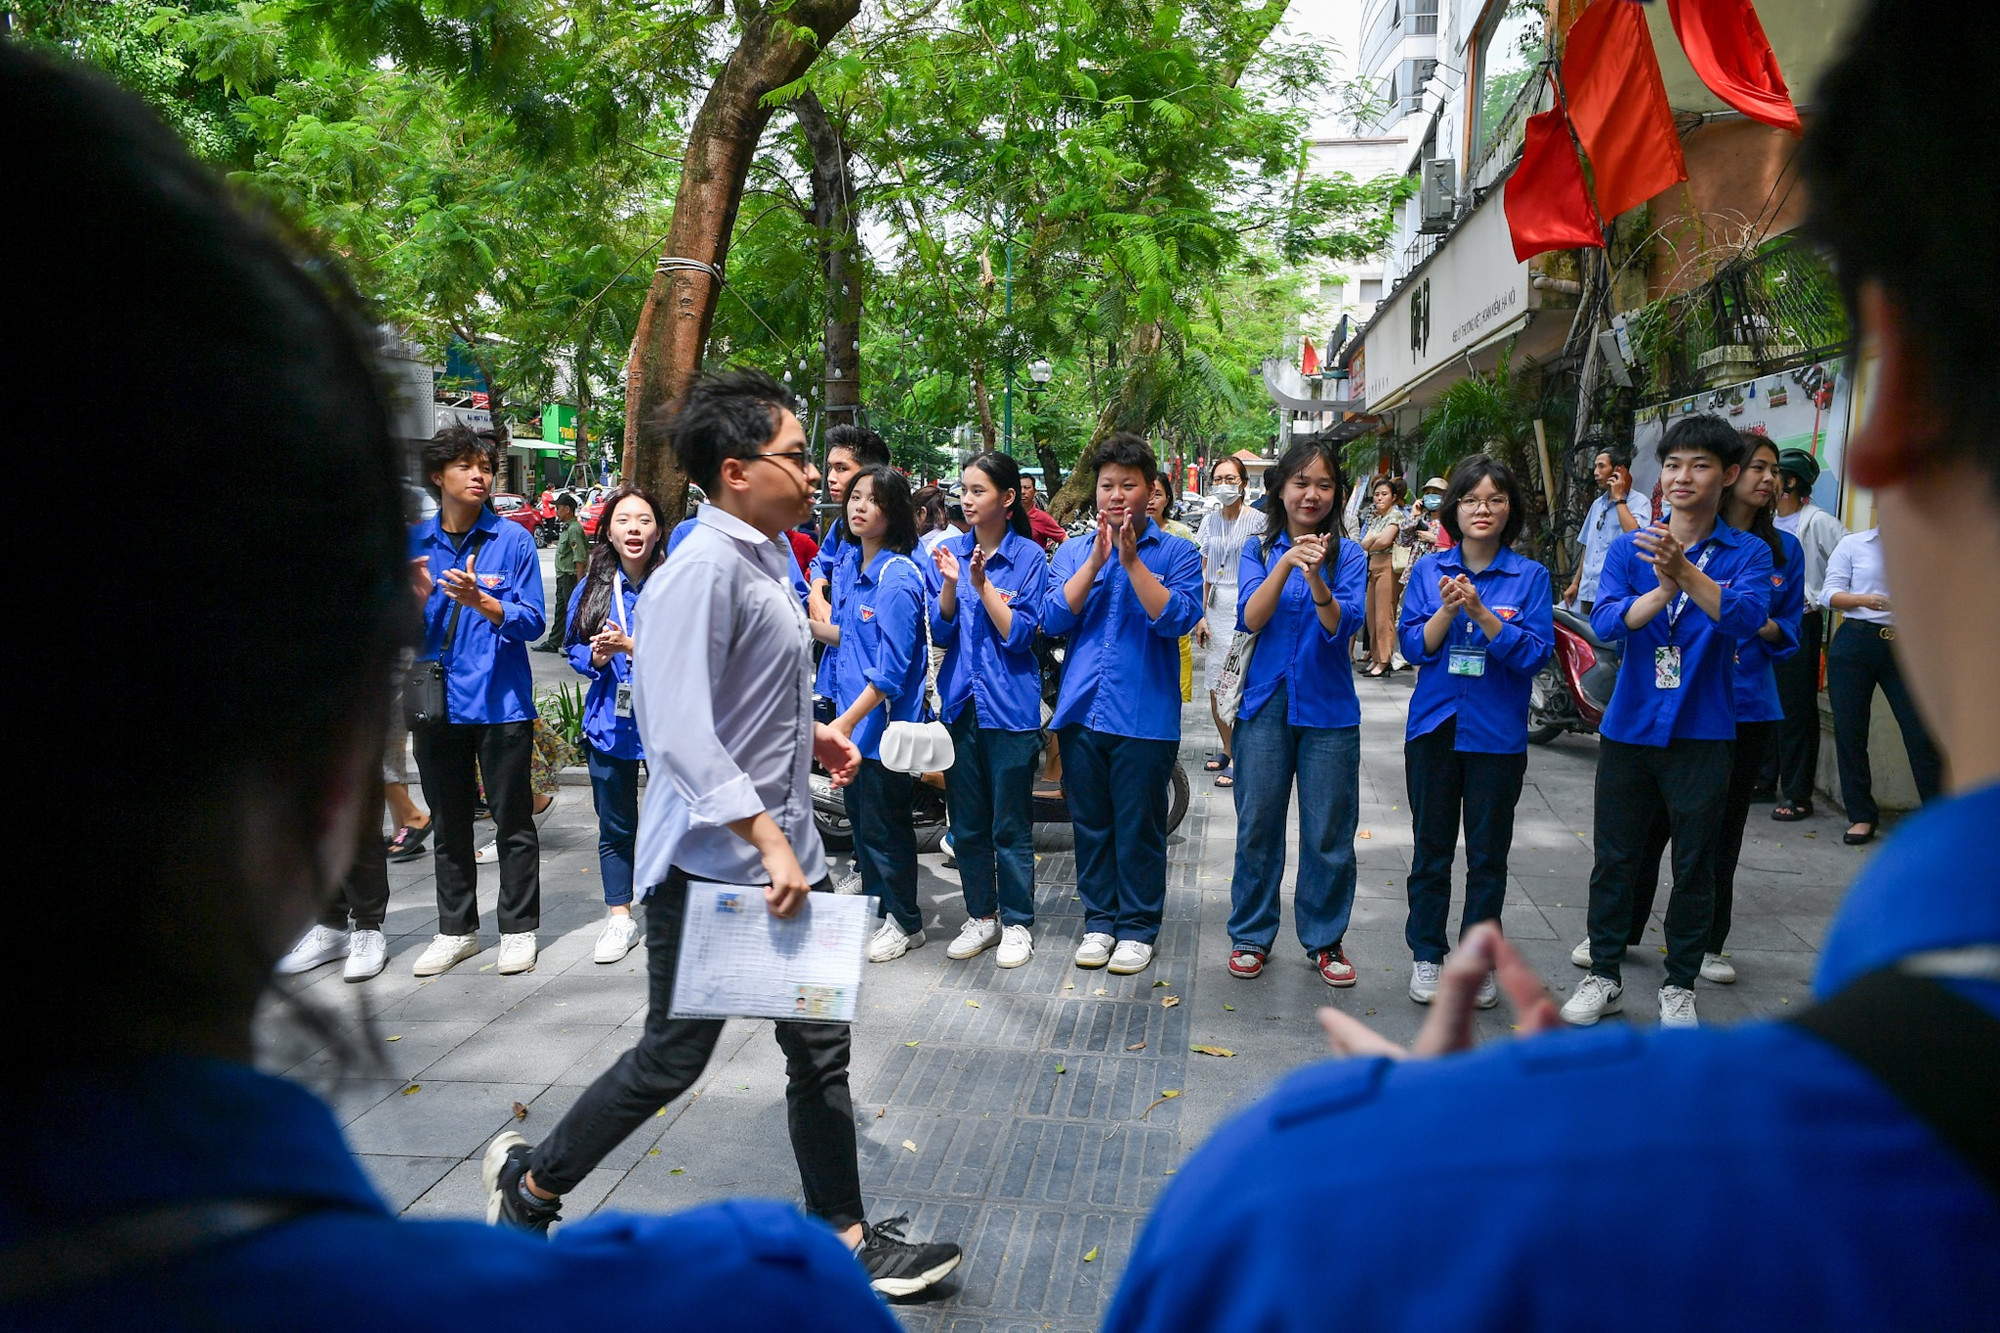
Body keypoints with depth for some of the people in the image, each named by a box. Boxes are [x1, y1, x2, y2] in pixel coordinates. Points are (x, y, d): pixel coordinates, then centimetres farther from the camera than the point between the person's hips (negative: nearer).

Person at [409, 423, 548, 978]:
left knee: (512, 820, 5)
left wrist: (481, 602, -24)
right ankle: (455, 930, 28)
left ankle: (518, 929, 17)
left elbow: (533, 621, -8)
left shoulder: (513, 540, -3)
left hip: (501, 701, -3)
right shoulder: (414, 543, 5)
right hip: (437, 701, 3)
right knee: (449, 823, 14)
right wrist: (415, 599, -15)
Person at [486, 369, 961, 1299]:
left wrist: (809, 732, 10)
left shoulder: (765, 557, 9)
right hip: (710, 858, -9)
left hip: (782, 853, 9)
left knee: (819, 1048, 14)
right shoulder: (703, 571, -21)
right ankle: (531, 1181, 32)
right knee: (673, 1056, 7)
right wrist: (766, 839, -30)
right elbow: (680, 735, -28)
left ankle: (843, 1239, 28)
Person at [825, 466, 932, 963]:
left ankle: (904, 923, 22)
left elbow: (890, 670, -23)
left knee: (883, 826, 4)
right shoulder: (849, 566, 7)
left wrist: (847, 721, -24)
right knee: (860, 818, 19)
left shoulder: (899, 580, -20)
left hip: (886, 721, -8)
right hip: (852, 718, 8)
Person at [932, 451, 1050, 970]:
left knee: (1010, 825, 4)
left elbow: (1018, 635, -10)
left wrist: (983, 584, -19)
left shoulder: (1029, 557, -5)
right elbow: (941, 632, 2)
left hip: (1010, 706, -4)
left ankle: (1017, 923, 17)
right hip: (960, 702, 4)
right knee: (967, 823, 12)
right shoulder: (952, 550, 5)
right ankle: (980, 916, 26)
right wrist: (950, 582, -14)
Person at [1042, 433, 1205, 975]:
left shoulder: (1177, 553, 1)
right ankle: (1099, 921, 26)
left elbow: (1177, 618, -13)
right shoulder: (1071, 552, 10)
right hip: (1082, 708, 3)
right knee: (1090, 822, 12)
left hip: (1145, 713, -3)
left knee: (1139, 826, 5)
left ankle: (1138, 927, 19)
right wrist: (1098, 557, -11)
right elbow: (1054, 618, -4)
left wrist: (1131, 559, -17)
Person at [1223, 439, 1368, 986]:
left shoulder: (1348, 555, 1)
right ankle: (1251, 935, 22)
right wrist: (1285, 564, -25)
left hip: (1328, 708, 0)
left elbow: (1341, 628, -12)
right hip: (1266, 703, 0)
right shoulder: (1258, 549, 3)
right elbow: (1250, 618, -12)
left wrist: (1315, 576, -30)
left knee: (1329, 833, 6)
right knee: (1257, 828, 7)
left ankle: (1325, 939, 22)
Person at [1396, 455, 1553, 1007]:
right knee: (1432, 849, 9)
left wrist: (1482, 614, -21)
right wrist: (1447, 610, -20)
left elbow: (1536, 653, -10)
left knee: (1488, 854, 8)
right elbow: (1414, 646, -3)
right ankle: (1427, 956, 22)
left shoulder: (1530, 576, -1)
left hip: (1498, 734, -1)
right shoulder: (1428, 570, 3)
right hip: (1435, 728, 1)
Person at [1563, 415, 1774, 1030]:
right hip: (1630, 727, 1)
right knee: (1615, 859, 10)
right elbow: (1604, 620, -14)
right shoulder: (1629, 548, 2)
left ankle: (1679, 987, 25)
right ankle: (1603, 976, 25)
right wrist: (1661, 592, -33)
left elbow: (1746, 616, -23)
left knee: (1695, 865, 9)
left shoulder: (1748, 553, -2)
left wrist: (1686, 572, -38)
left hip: (1701, 732, -1)